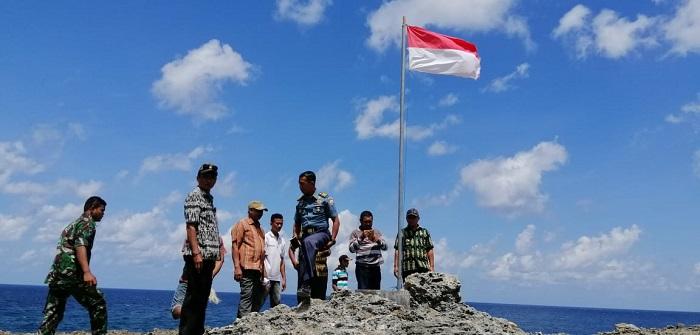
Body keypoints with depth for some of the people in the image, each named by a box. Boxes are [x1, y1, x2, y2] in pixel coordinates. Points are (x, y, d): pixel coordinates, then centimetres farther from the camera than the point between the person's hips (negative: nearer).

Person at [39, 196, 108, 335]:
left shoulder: (73, 223, 26)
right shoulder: (88, 223, -3)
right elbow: (80, 245, -20)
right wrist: (87, 272, -32)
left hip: (56, 275, 9)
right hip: (71, 274, -9)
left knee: (52, 315, 9)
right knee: (98, 304, 2)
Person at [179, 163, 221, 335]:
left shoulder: (209, 198, 20)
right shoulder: (194, 196, -5)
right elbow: (190, 226, -15)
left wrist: (215, 254, 17)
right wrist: (196, 253, -22)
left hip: (209, 256, 9)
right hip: (198, 255, -9)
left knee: (203, 297, 11)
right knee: (193, 297, -7)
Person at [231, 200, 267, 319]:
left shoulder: (259, 228, 23)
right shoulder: (242, 224, -1)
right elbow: (235, 246, -9)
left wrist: (263, 269, 18)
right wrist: (237, 267, -17)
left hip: (258, 269, 8)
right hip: (247, 268, -8)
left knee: (257, 300, 9)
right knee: (247, 298, -11)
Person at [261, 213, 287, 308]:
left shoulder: (282, 240, 13)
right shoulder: (266, 238, -5)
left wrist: (284, 278, 12)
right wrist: (264, 277, -14)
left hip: (277, 278, 6)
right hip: (267, 278, -6)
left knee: (276, 304, 7)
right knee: (260, 302, -5)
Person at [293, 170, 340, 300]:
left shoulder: (324, 198, 2)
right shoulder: (300, 202, 17)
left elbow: (336, 220, 0)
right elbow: (297, 224, 25)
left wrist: (332, 239, -10)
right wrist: (296, 235, 6)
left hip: (321, 233, -6)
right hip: (305, 237, 6)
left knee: (308, 242, -39)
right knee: (302, 269, -6)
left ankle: (307, 284, -43)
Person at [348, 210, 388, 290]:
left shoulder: (376, 232, 19)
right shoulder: (356, 233, 9)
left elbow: (385, 247, 9)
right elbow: (352, 249, -5)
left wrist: (376, 239, -8)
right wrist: (361, 238, -14)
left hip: (375, 267, 4)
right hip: (362, 267, -3)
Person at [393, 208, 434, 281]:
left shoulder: (425, 232, 19)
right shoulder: (402, 233, 15)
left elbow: (430, 251, 15)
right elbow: (397, 251, 8)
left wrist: (432, 266, 6)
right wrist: (396, 266, -2)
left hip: (423, 267, 1)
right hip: (407, 268, 0)